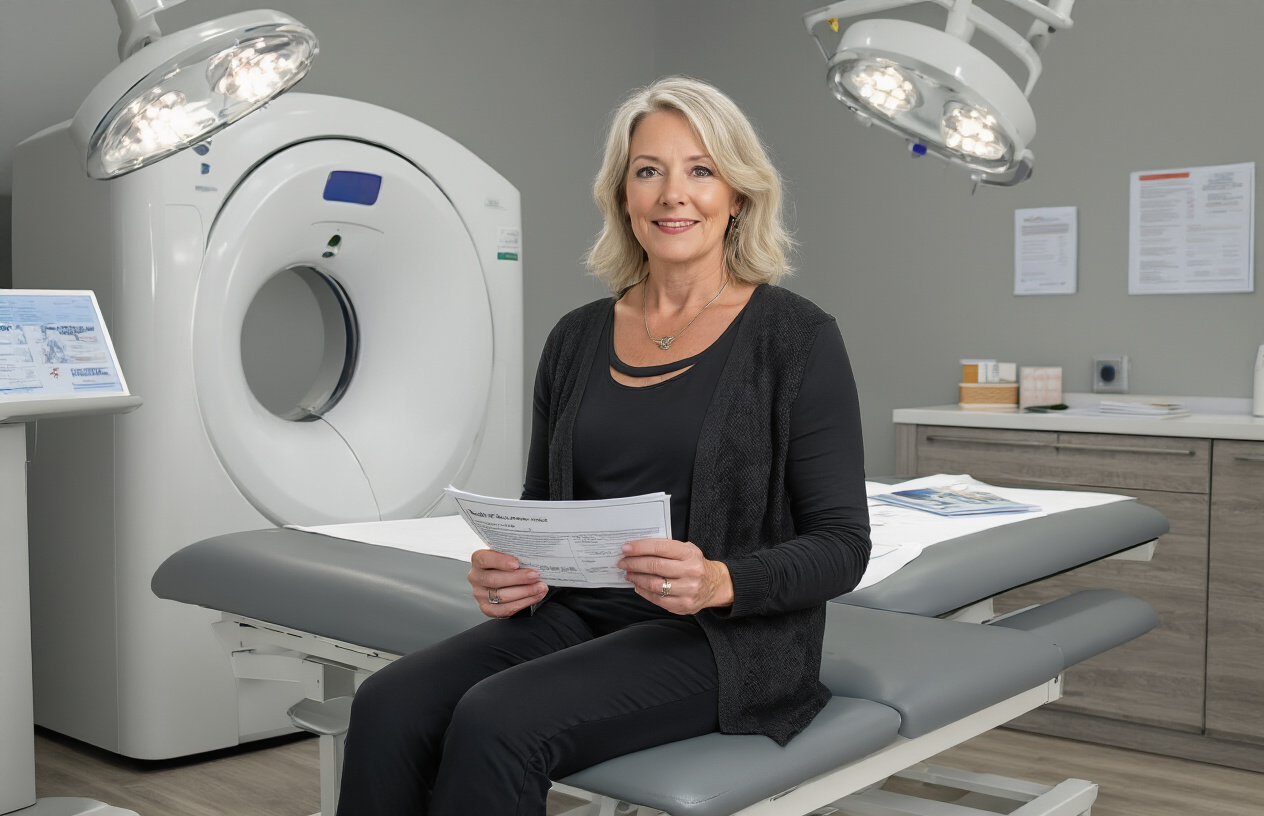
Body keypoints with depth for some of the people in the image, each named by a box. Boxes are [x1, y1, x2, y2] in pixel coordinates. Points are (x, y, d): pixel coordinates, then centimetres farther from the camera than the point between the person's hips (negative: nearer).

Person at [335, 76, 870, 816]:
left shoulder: (795, 337, -3)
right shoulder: (578, 338, 11)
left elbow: (842, 545, -5)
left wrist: (721, 582, -23)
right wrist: (508, 571, -4)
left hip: (727, 640, -4)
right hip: (578, 616, 5)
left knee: (495, 723, -30)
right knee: (389, 707, -23)